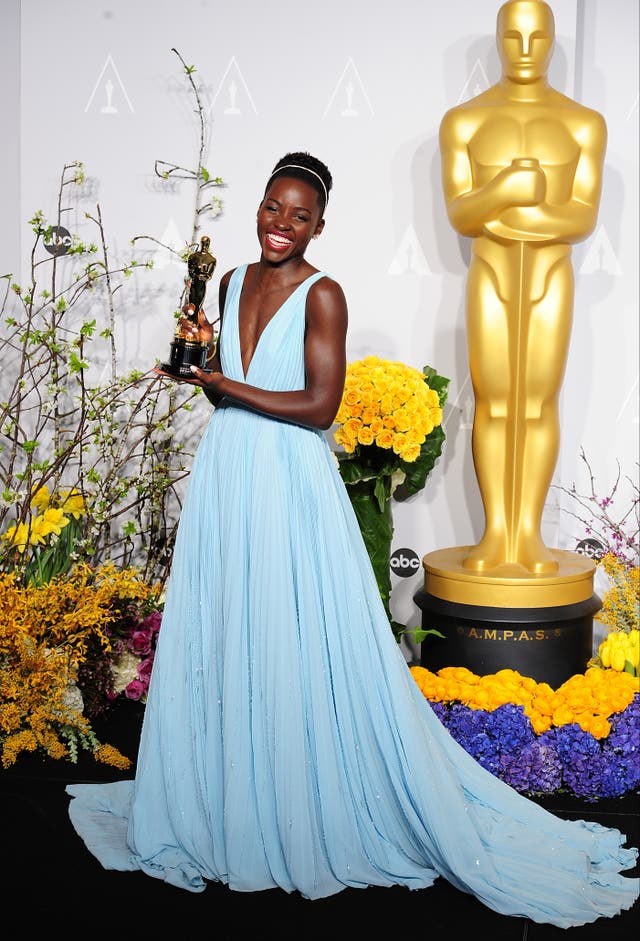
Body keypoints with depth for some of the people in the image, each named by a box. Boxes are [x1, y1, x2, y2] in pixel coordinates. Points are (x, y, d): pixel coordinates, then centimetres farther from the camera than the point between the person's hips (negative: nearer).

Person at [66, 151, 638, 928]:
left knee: (302, 647, 0)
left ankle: (318, 815, 15)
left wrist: (227, 386, -13)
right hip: (224, 478, 7)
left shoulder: (322, 295, -10)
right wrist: (198, 363, -1)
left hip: (290, 486, -7)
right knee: (220, 644, 13)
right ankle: (226, 803, 30)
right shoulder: (232, 283, 10)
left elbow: (319, 405, -17)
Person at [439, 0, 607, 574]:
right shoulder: (463, 122, 2)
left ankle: (529, 535, 9)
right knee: (494, 405, 0)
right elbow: (460, 216, -6)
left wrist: (504, 218, -18)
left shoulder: (584, 124, 2)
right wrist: (505, 190, -27)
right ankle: (495, 535, 8)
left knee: (539, 406, 0)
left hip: (550, 279, 0)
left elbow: (583, 219, -4)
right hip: (490, 279, 0)